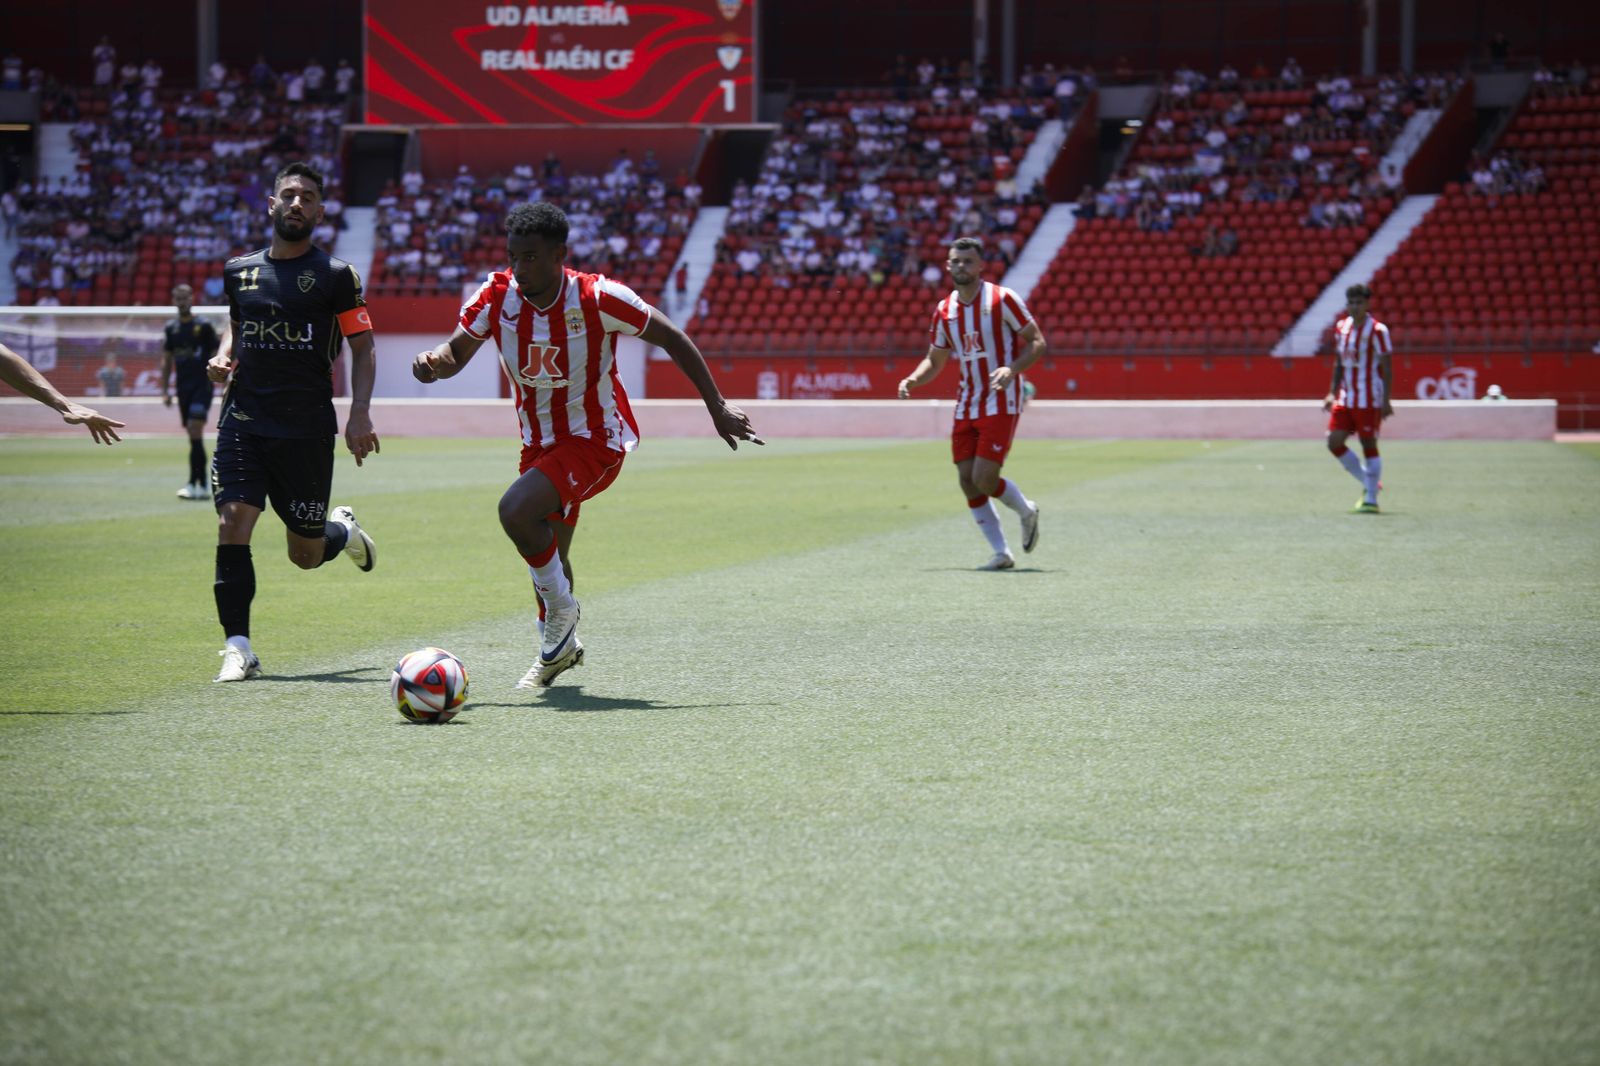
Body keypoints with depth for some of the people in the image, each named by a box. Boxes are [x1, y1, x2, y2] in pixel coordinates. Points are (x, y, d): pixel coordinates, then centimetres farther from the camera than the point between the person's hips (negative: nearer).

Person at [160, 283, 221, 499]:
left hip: (202, 386, -5)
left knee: (195, 431, -17)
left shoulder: (203, 326, -4)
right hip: (183, 388, 5)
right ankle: (203, 485, 13)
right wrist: (165, 390, 11)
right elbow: (167, 361, 16)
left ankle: (194, 483, -18)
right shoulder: (171, 328, 11)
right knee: (195, 438, 8)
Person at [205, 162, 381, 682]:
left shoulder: (335, 275, -1)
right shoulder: (239, 271, 9)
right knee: (233, 524, -15)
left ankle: (344, 531, 42)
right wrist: (224, 356, 5)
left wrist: (359, 414, -10)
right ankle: (238, 648, -8)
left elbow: (363, 347, 2)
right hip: (244, 419, 2)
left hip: (307, 429, -2)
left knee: (306, 555, 6)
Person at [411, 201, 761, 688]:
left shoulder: (597, 298, -22)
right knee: (548, 553, 15)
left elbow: (672, 339, -11)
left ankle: (561, 610, -3)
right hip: (539, 444, 5)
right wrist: (433, 361, -29)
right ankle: (560, 647, 42)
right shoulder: (496, 296, -11)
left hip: (596, 442, -5)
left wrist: (717, 407, -9)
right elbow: (456, 352, -4)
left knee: (515, 510, -27)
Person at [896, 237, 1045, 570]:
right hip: (966, 406, 6)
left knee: (984, 480, -13)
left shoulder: (1002, 299, -8)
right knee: (968, 483, -1)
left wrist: (1011, 369, -24)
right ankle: (1002, 554, 9)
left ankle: (1027, 511, 18)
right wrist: (912, 380, -4)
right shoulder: (944, 311, 8)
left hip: (1001, 403, -6)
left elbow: (1037, 342, -7)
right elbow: (935, 360, 17)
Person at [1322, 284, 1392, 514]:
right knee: (1334, 442, 0)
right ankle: (1369, 483, 16)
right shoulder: (1341, 327, 9)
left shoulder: (1377, 330, -10)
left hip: (1369, 399, -7)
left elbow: (1386, 368, -10)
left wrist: (1386, 401, -15)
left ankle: (1371, 499, 5)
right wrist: (1332, 393, 13)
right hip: (1345, 398, 7)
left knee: (1369, 444, -3)